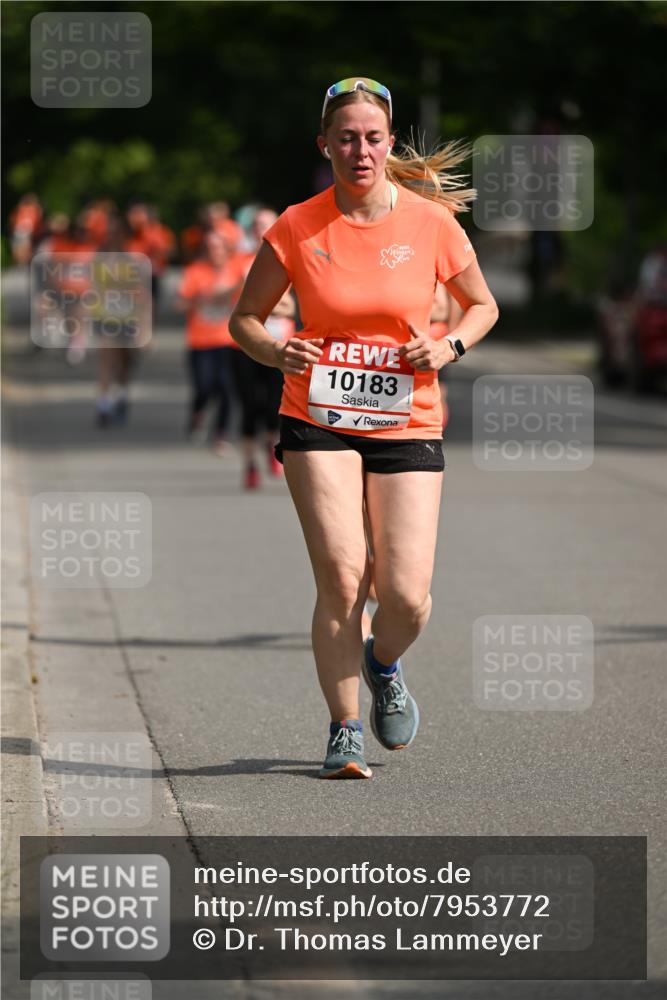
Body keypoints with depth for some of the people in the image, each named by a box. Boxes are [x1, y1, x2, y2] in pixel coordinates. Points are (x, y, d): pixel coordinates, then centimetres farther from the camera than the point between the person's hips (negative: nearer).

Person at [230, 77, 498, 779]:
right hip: (318, 422, -1)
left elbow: (483, 306, 12)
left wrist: (450, 347, -8)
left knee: (407, 597, -8)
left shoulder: (431, 222, -2)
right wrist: (275, 352, -14)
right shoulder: (297, 228, -3)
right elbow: (244, 317, 7)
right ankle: (344, 729, 3)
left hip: (407, 427, 1)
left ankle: (383, 664, 29)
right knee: (341, 578, -15)